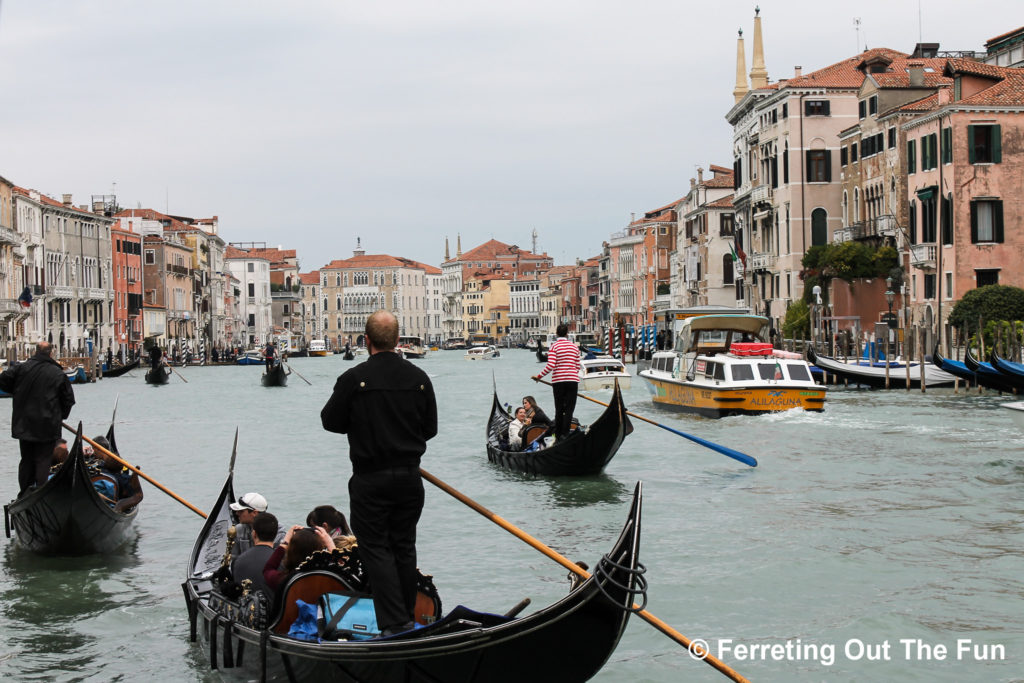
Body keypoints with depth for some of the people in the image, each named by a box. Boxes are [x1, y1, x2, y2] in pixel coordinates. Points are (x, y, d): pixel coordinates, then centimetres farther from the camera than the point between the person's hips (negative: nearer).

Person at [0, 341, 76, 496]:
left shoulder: (21, 368, -3)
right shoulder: (58, 373, -6)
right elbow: (69, 399, -2)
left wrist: (18, 392, 14)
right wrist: (61, 416, 13)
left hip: (24, 425, 3)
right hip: (47, 426, -3)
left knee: (26, 459, 15)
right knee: (43, 461, 2)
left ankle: (24, 493, 20)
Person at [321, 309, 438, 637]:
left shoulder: (354, 379, -13)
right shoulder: (419, 378, -1)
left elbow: (330, 421, -3)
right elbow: (430, 428, 6)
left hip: (370, 480, -4)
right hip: (409, 475, 4)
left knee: (376, 548, 2)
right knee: (404, 546, 16)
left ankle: (395, 623, -6)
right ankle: (407, 617, 24)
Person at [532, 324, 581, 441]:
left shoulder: (554, 346, -4)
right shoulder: (574, 346, 7)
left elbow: (551, 365, -13)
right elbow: (577, 366, 10)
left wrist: (539, 375, -2)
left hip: (558, 380, -1)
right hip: (573, 380, 1)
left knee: (559, 409, 9)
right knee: (569, 409, 1)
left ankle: (558, 435, 12)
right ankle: (565, 434, -7)